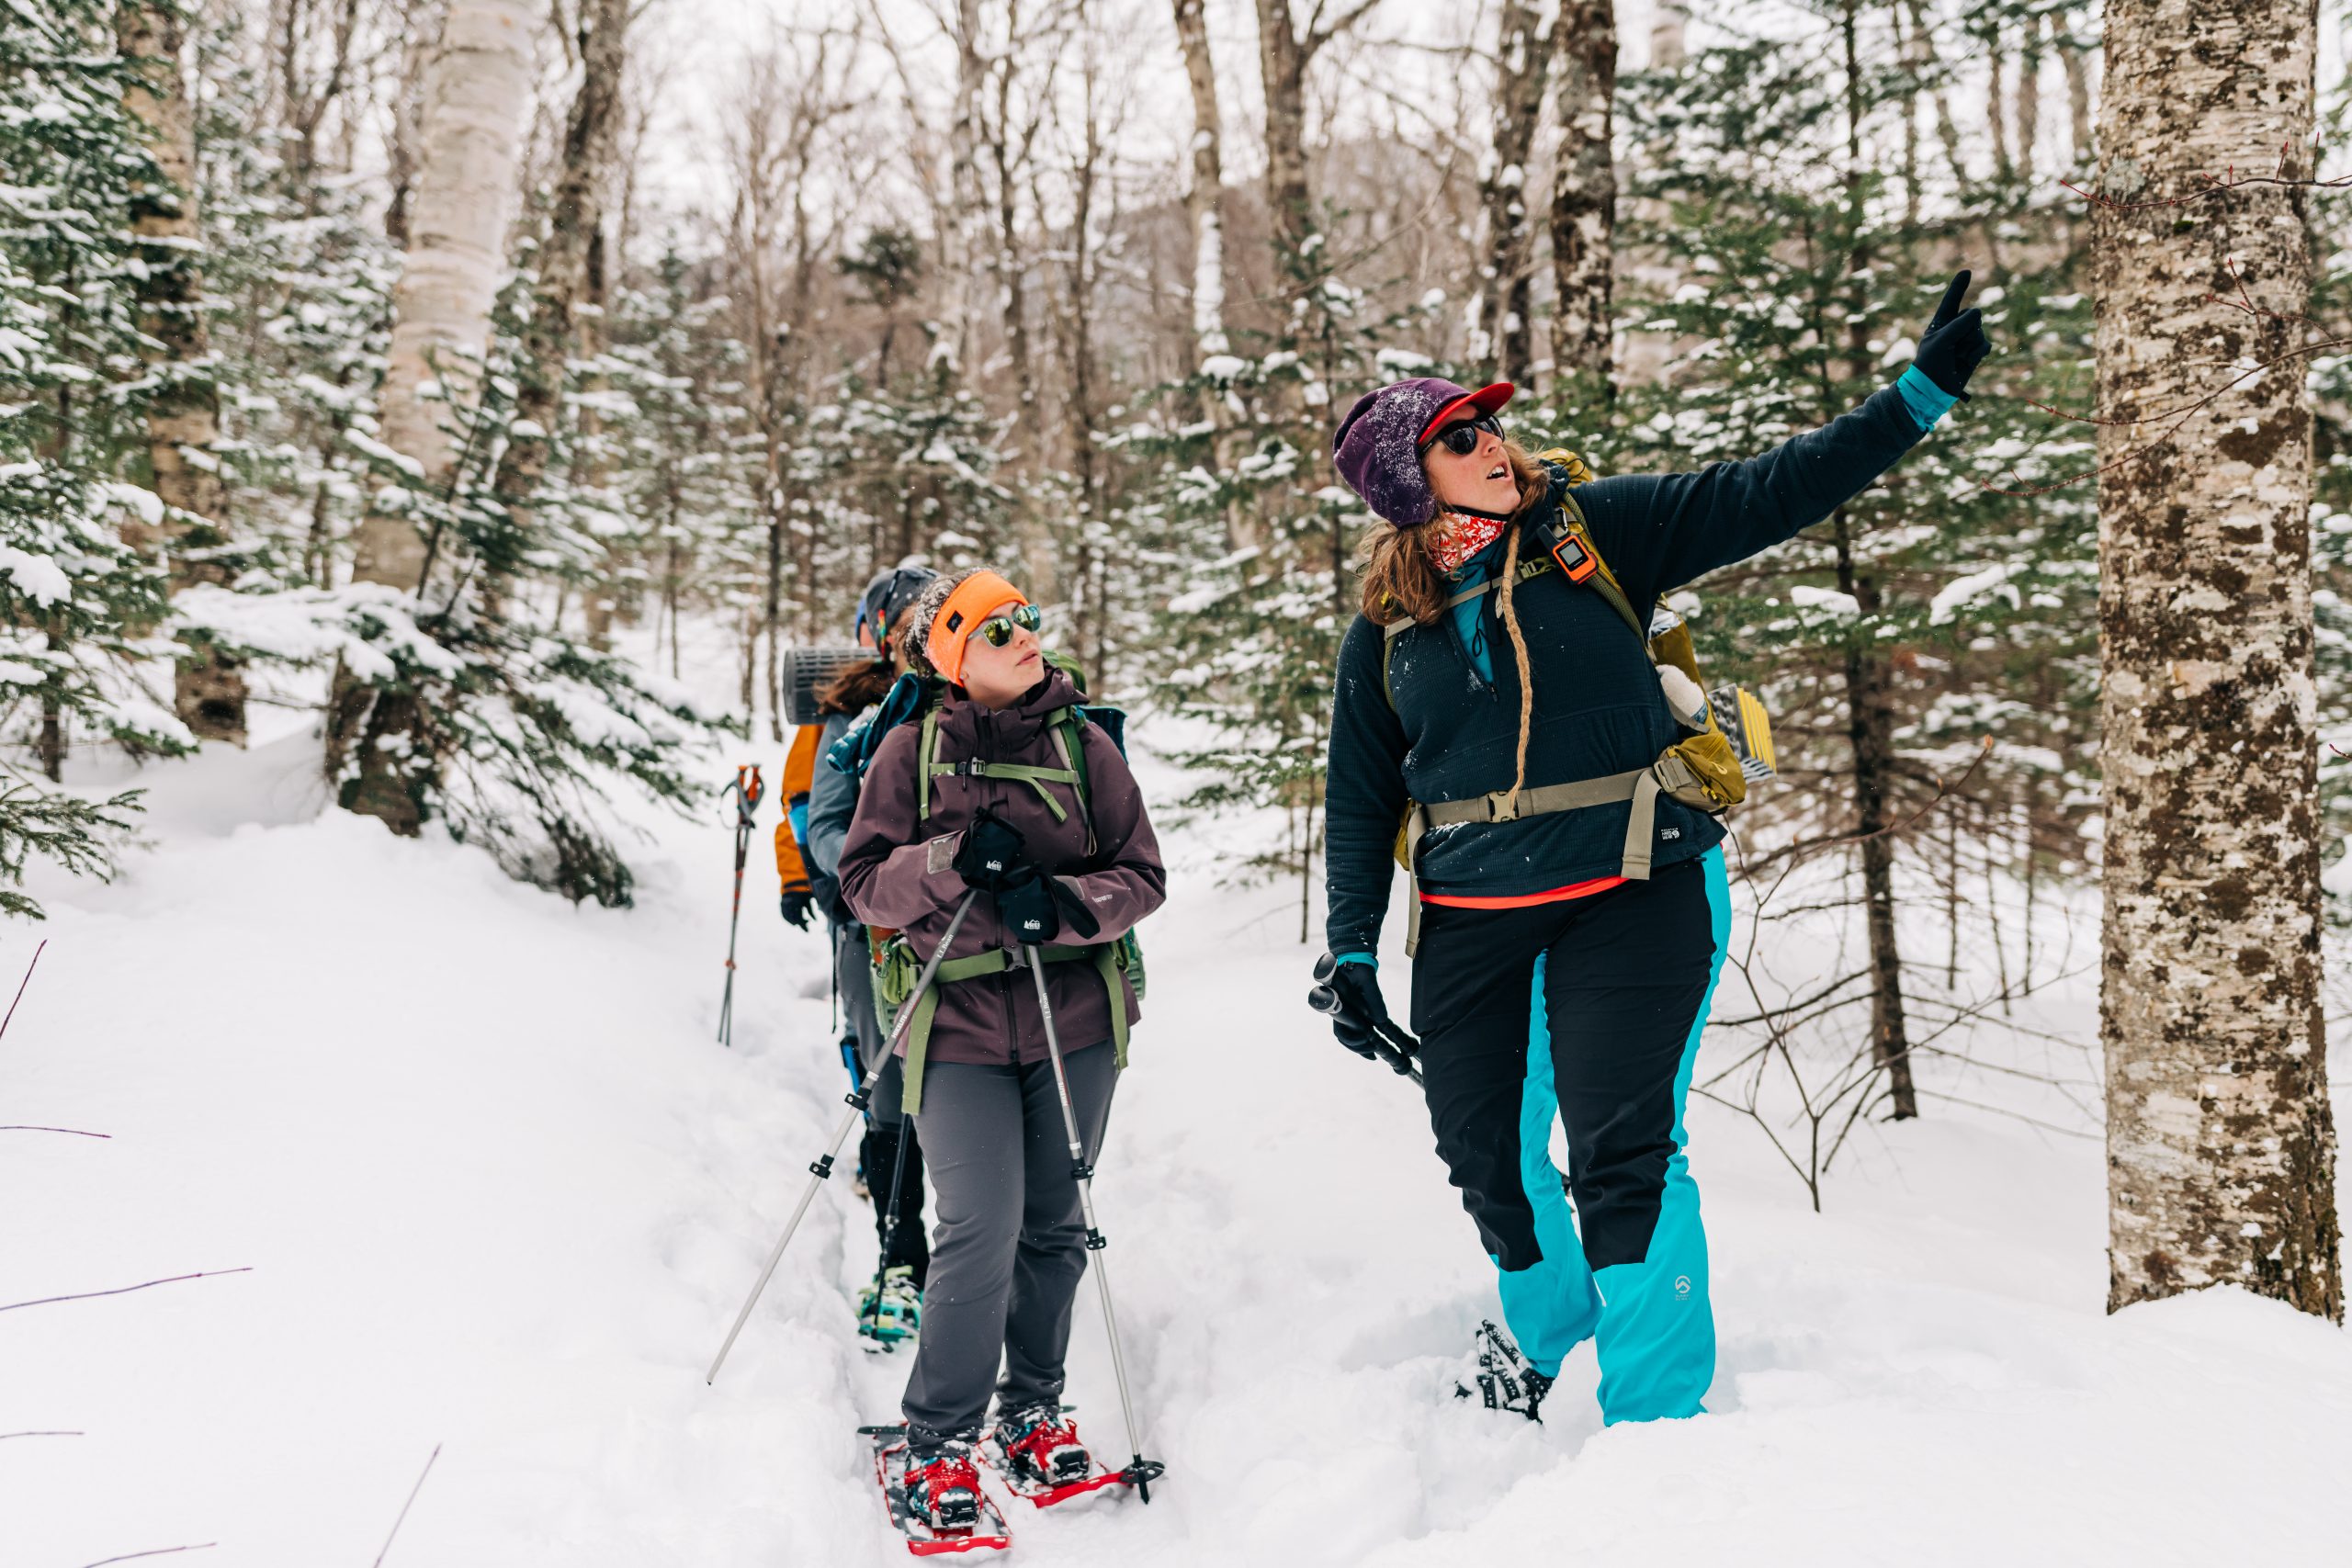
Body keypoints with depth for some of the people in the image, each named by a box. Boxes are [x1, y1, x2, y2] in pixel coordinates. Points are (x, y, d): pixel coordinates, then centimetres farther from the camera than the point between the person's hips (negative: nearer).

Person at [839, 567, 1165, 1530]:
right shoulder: (912, 750, 1)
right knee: (980, 1232, -11)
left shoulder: (1083, 745, 4)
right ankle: (936, 1442, 5)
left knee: (1053, 1227, 10)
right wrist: (952, 859, -18)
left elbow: (1141, 877, 3)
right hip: (961, 1026, -2)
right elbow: (863, 882, -1)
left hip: (1075, 1020, 2)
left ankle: (1033, 1409, 29)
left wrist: (1067, 903, -17)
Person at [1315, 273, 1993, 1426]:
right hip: (1468, 919, 3)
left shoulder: (1594, 531, -1)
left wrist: (1921, 393, -7)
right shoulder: (1386, 628, 5)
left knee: (1621, 1152, -12)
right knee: (1486, 1157, 12)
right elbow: (1360, 802, 13)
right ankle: (1551, 1342, 40)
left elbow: (1768, 494, -2)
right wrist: (1352, 956, 10)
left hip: (1635, 893, -3)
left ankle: (1657, 1415, -1)